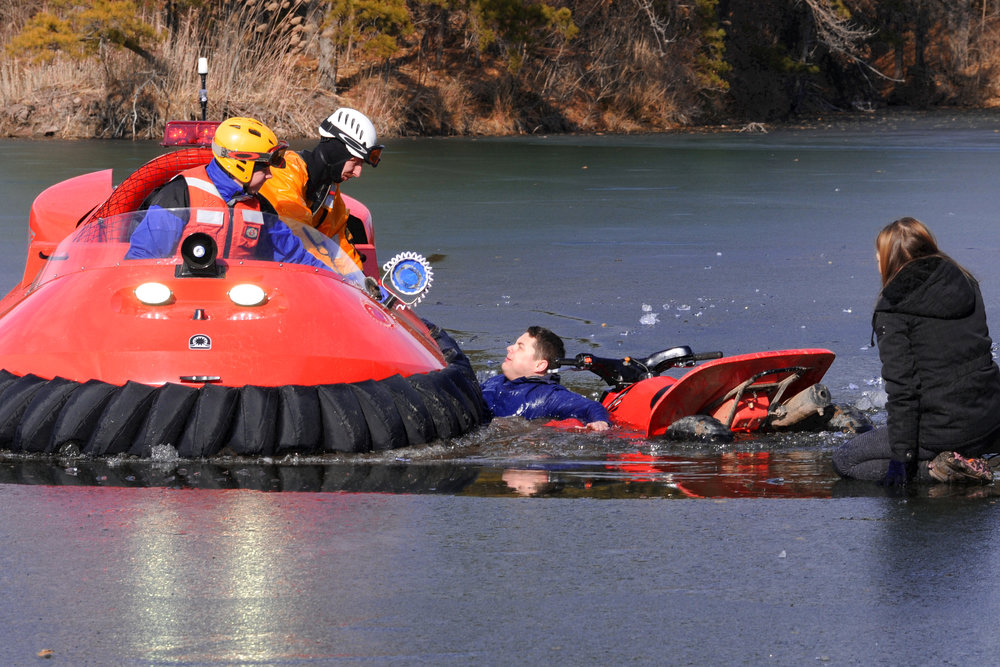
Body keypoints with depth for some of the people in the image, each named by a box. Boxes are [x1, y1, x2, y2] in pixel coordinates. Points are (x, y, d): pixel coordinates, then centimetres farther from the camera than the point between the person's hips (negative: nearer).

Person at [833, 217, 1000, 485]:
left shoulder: (893, 310, -11)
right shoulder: (967, 284, 8)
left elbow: (901, 387, -16)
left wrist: (901, 456, -14)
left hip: (945, 430, -7)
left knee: (843, 459, 8)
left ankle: (935, 469, -9)